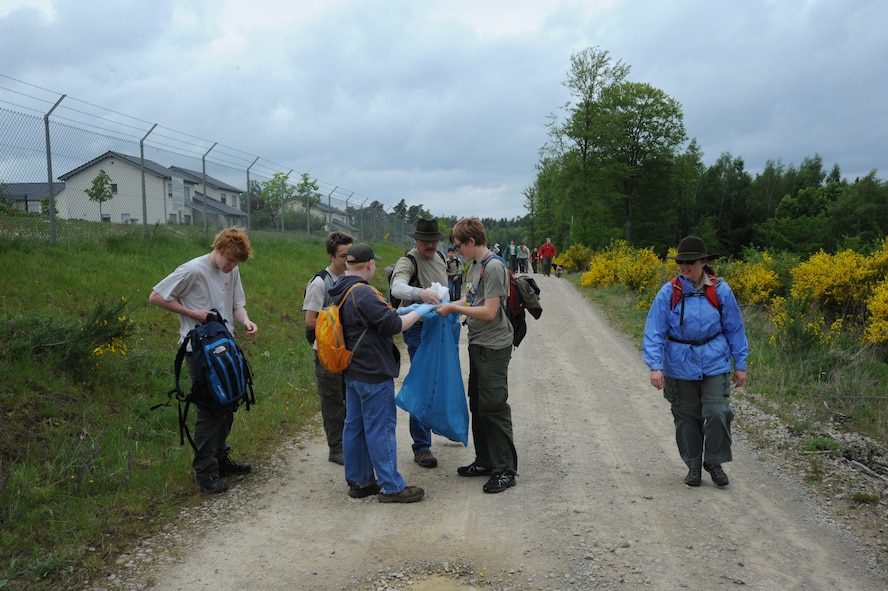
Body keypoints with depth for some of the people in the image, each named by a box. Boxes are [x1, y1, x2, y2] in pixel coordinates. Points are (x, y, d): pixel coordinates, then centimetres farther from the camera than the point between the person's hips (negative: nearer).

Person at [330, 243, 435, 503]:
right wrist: (418, 312, -9)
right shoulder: (363, 293, -22)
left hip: (352, 371, 10)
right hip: (373, 374, -10)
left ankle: (359, 481, 24)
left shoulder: (342, 292, 9)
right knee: (380, 428, -2)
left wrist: (402, 311, 9)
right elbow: (392, 325, -23)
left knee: (354, 426, 14)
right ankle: (391, 487, 7)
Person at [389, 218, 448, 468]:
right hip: (419, 329, -7)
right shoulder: (408, 261, -16)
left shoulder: (440, 257, 9)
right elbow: (397, 288, -36)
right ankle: (421, 447, 3)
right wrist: (420, 292, -54)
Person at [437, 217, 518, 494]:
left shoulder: (494, 267, -18)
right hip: (477, 345, 10)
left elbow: (489, 312, -23)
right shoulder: (476, 266, 10)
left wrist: (454, 308, -16)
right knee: (477, 405, 16)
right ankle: (485, 461, 28)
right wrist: (448, 304, 3)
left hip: (494, 347, -10)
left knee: (494, 406, -5)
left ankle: (505, 470, 5)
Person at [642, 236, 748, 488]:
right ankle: (693, 465, 29)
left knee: (717, 413, -8)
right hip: (680, 366, 0)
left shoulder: (720, 291, -5)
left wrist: (740, 364, 7)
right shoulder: (668, 293, -9)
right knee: (686, 417, 10)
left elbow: (735, 329, 5)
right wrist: (655, 366, -18)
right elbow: (654, 332, -9)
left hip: (714, 363, 0)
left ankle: (714, 462, 16)